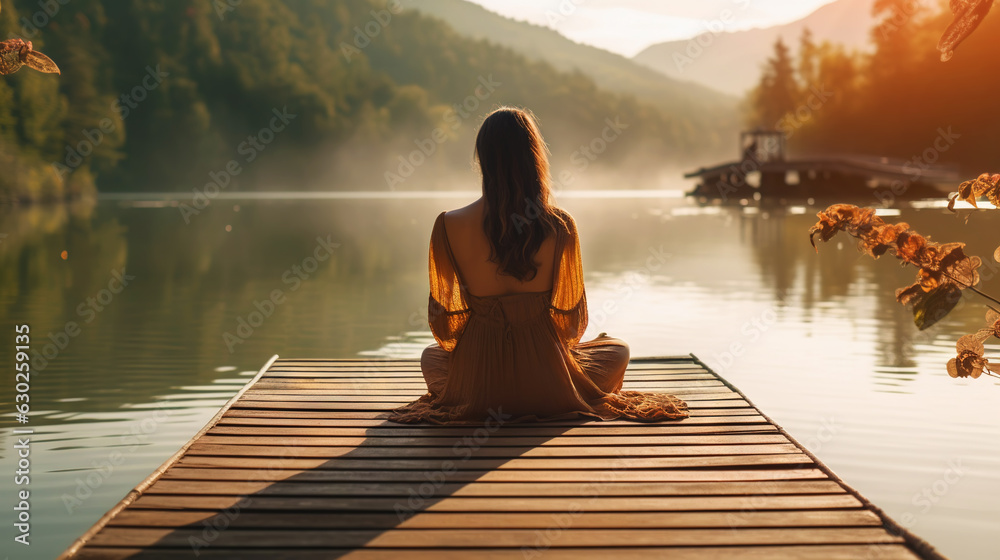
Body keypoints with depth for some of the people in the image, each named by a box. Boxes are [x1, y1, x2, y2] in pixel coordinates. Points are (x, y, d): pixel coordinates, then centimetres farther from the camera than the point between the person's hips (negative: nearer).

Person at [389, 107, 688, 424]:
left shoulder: (450, 226, -12)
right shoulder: (559, 226, -13)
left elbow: (443, 319, -1)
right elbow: (572, 317, -1)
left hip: (474, 386, 3)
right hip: (545, 387, -2)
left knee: (431, 356, 39)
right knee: (618, 350, 28)